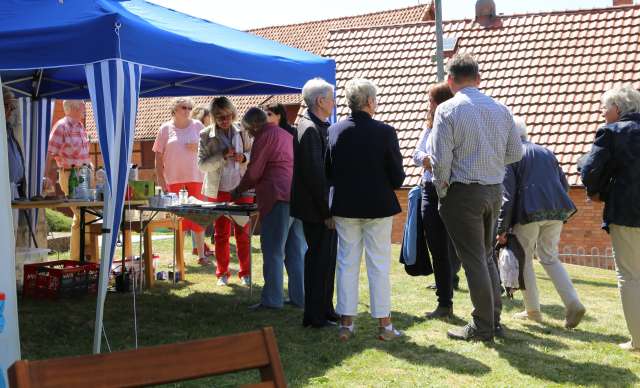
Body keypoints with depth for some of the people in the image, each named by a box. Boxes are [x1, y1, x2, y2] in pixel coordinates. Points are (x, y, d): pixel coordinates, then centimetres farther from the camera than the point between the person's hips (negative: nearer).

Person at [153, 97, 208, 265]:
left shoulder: (197, 126, 7)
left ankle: (201, 254, 10)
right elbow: (158, 155, 2)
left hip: (195, 177, 1)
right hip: (173, 178, -1)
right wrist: (161, 180, -4)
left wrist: (198, 148, -10)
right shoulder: (166, 128, 3)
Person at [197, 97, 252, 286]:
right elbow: (202, 164, -8)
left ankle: (245, 273, 14)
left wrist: (244, 157, -8)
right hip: (219, 190, -1)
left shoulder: (241, 131, 1)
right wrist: (222, 155, -20)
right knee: (221, 233, 7)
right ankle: (222, 273, 18)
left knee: (243, 232, 5)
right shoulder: (206, 135, -5)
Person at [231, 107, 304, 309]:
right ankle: (299, 297, 14)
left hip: (278, 198, -9)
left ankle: (272, 299, -3)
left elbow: (253, 172, -6)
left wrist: (238, 191, 10)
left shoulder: (264, 137, -4)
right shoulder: (286, 135, 23)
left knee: (272, 250, -4)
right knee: (295, 250, 11)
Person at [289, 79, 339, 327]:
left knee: (327, 259, 16)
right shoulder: (310, 129, -18)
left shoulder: (319, 127, 13)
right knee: (319, 259, -3)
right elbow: (314, 174, -22)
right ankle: (315, 316, 6)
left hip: (325, 207, 10)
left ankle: (325, 310, 26)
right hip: (317, 211, -10)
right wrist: (326, 211, -20)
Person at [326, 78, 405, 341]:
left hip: (344, 206, 3)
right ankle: (384, 324, 12)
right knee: (379, 265, 6)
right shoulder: (385, 132, -13)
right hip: (378, 206, -3)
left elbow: (327, 173, 4)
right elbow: (397, 177, -10)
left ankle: (346, 323, 14)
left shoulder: (334, 131, -4)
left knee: (346, 263, 10)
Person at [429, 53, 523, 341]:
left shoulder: (447, 110, -11)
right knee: (486, 256, 19)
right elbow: (515, 153, 9)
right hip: (495, 190, 6)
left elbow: (441, 159, -15)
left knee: (473, 259, 1)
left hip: (463, 191, -5)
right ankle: (494, 320, 23)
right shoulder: (500, 109, 5)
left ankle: (482, 327, 7)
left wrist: (442, 193, -1)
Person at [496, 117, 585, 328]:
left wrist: (502, 228, -7)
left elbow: (507, 194, -8)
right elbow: (564, 184, 17)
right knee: (550, 258, 16)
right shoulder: (546, 152, 17)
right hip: (556, 211, 6)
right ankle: (573, 303, 1)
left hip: (529, 212, -5)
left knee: (524, 259, 11)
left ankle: (532, 310, 14)